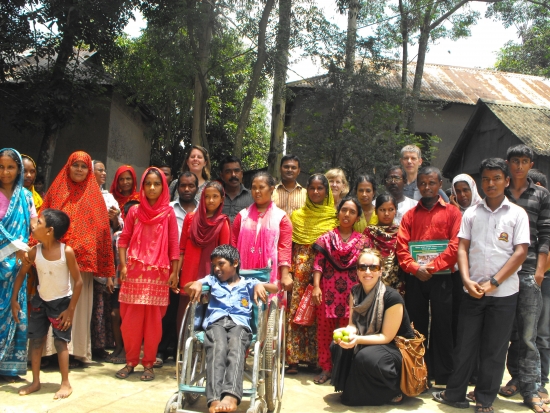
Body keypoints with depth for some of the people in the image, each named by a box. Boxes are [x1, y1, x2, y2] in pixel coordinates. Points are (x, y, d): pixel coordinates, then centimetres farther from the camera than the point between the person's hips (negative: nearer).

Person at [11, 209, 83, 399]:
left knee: (60, 341, -3)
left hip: (62, 302, -5)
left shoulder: (67, 252, -23)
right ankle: (35, 382, 24)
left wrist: (71, 309, -16)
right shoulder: (34, 251, -12)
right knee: (35, 340, 9)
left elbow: (78, 281, -17)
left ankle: (65, 384, 10)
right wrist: (14, 300, 2)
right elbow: (21, 274, 4)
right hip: (40, 300, 5)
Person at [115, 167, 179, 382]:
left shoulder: (168, 212, 3)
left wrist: (175, 271, -3)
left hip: (159, 273, -1)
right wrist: (123, 265, -4)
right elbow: (123, 239, 6)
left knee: (153, 319, 2)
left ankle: (149, 364, 12)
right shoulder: (134, 210, 6)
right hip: (135, 272, 1)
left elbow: (174, 244, 1)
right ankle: (130, 361, 16)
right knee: (131, 319, 3)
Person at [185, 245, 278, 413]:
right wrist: (197, 284, -3)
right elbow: (187, 288, 20)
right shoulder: (212, 280, 31)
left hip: (240, 323, -1)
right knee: (218, 348, -35)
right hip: (216, 321, 1)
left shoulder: (248, 283, 26)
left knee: (235, 348, -36)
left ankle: (231, 396, -58)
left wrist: (261, 286, -7)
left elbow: (275, 288, 15)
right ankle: (214, 399, -53)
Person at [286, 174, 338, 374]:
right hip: (302, 268, 0)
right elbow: (289, 245, 7)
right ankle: (294, 358, -1)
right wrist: (288, 271, -2)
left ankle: (315, 357, 11)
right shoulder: (297, 215, 10)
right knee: (297, 309, -5)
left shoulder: (334, 216, 6)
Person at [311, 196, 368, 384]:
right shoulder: (326, 238, 4)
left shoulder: (362, 240, 6)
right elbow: (318, 263, -1)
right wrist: (316, 286, -12)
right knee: (324, 329, 3)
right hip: (328, 289, 0)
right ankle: (326, 368, 15)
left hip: (351, 291, 0)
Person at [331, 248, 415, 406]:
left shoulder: (392, 297, -24)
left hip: (399, 348, -6)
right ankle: (351, 388, 6)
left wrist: (357, 339, -33)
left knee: (366, 356, -34)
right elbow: (353, 324, -2)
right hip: (373, 344, 6)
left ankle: (392, 392, -6)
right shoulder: (355, 292, -4)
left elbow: (386, 337, -19)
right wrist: (345, 332, -27)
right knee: (337, 346, -16)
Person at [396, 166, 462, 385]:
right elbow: (401, 246, 4)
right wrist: (415, 267, -13)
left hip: (440, 278, -3)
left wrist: (432, 267, -15)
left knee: (442, 327, 0)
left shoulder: (452, 212, 4)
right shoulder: (410, 215, 14)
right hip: (414, 279, 3)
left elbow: (455, 245, -7)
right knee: (416, 327, 8)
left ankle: (442, 377, 9)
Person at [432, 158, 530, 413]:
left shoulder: (517, 214, 1)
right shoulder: (471, 213, 8)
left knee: (495, 349, 6)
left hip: (503, 292, -2)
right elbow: (462, 247, 5)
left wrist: (493, 282, -12)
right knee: (465, 344, 9)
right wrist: (467, 280, -10)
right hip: (472, 290, 2)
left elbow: (520, 252, -6)